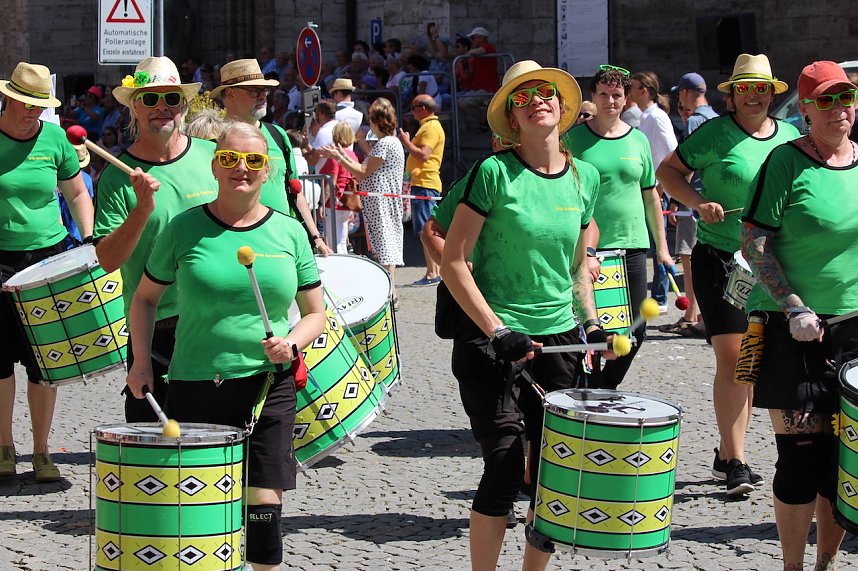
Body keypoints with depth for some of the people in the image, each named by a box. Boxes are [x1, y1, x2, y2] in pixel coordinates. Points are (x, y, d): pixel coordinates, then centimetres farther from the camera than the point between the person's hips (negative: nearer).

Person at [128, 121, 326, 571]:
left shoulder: (288, 232, 5)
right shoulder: (186, 228, 1)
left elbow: (316, 314, 12)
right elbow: (145, 298, 13)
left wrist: (292, 344, -9)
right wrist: (141, 362, 1)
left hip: (269, 386, 1)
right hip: (195, 387, -1)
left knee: (263, 506, -3)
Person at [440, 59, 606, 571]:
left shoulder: (585, 177, 7)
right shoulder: (494, 173, -9)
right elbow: (454, 262, -9)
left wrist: (591, 321, 4)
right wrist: (495, 330, -16)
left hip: (560, 339, 5)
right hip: (493, 340, -5)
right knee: (506, 469, -7)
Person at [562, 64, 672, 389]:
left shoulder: (637, 140, 10)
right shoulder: (574, 139, -2)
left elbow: (650, 195, 15)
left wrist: (662, 247, 13)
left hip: (632, 247, 4)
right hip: (588, 250, -4)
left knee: (635, 330, 5)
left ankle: (606, 388, 23)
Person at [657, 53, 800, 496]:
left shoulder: (790, 136, 9)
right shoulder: (715, 134, -5)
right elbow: (668, 170, -1)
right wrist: (699, 203, -17)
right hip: (719, 257, -5)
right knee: (731, 357, -11)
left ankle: (727, 453, 21)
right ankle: (735, 461, -7)